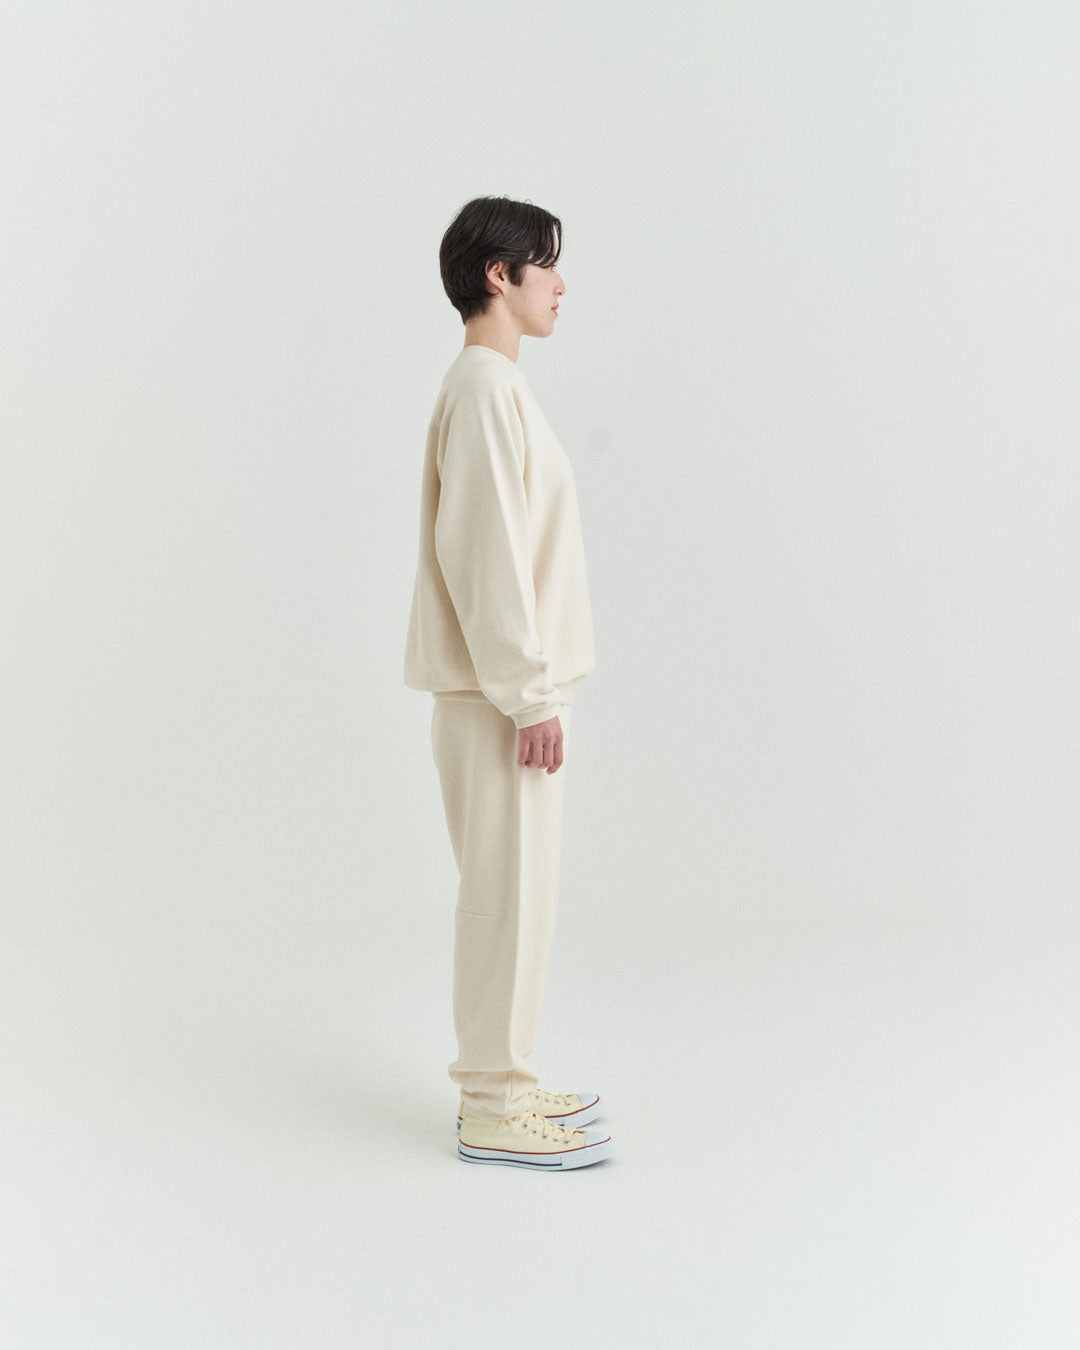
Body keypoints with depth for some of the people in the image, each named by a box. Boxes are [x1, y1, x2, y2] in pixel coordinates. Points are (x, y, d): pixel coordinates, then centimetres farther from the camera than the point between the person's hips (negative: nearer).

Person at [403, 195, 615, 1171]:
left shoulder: (493, 384, 17)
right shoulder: (486, 387, -14)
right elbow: (486, 552, -21)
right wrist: (531, 694, -20)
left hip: (503, 685, 10)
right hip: (500, 692, -10)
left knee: (515, 888, 14)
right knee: (508, 889, -4)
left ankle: (502, 1082, 24)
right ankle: (493, 1110, 5)